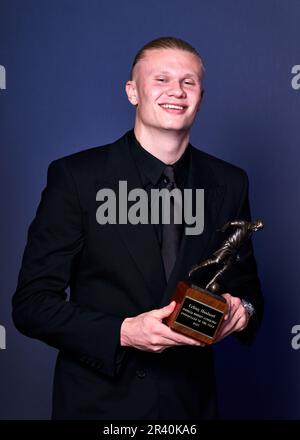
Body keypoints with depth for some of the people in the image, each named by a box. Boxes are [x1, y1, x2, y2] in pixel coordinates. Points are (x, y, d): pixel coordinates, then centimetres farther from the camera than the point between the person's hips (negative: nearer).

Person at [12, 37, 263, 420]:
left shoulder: (229, 184, -1)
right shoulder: (75, 177, -12)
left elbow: (246, 284, 9)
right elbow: (32, 304, -12)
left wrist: (243, 309, -13)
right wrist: (123, 332, -24)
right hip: (98, 402, -3)